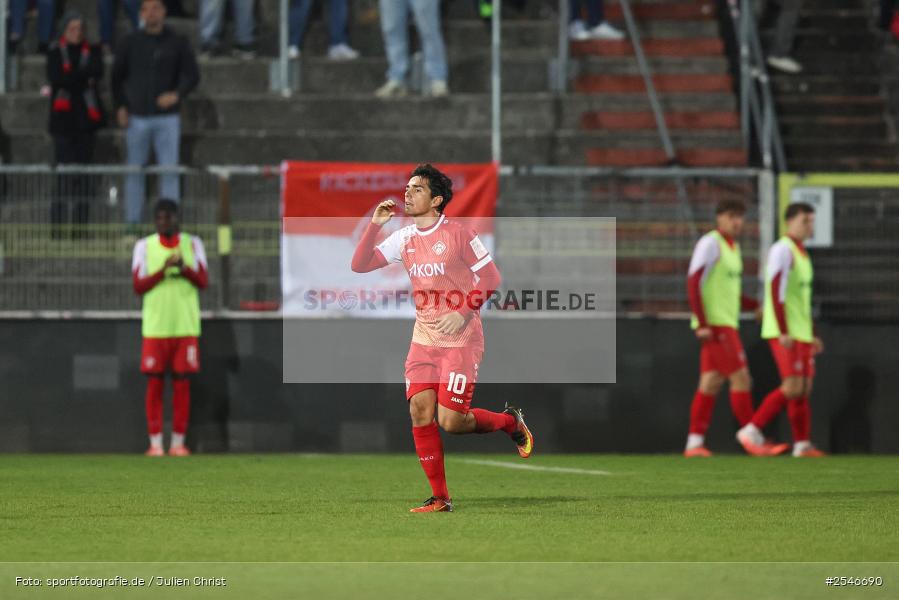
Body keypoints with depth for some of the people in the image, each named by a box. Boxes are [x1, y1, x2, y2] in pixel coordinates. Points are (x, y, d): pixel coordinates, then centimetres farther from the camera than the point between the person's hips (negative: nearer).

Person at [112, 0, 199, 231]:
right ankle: (132, 222, 9)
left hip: (167, 117, -1)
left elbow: (192, 75, 2)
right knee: (134, 172, 3)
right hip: (137, 117, 1)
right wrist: (120, 106, 3)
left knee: (169, 171, -3)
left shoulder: (178, 43, 4)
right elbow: (117, 76, 14)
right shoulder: (130, 43, 7)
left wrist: (177, 94, -17)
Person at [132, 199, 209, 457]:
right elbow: (138, 286, -2)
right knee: (154, 384, -2)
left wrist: (184, 268, -19)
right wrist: (163, 270, -16)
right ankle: (155, 443, 2)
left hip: (186, 326, 1)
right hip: (155, 326, -1)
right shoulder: (144, 246, 4)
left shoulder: (193, 244, 7)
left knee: (182, 383, 0)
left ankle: (178, 442, 5)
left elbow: (203, 281, -1)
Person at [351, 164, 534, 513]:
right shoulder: (404, 239, 7)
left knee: (450, 421, -11)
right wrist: (375, 224, -6)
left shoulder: (457, 234, -9)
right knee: (420, 412, -7)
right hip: (423, 340, 6)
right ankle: (439, 498, 2)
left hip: (460, 340, -6)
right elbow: (360, 265, 4)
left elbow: (490, 277, -7)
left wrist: (464, 313, -17)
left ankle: (510, 421, 19)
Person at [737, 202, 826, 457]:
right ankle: (751, 432, -10)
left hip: (800, 332, 9)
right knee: (793, 387, -15)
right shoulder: (782, 250, -11)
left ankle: (802, 445, 7)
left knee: (804, 388, 5)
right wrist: (783, 332, -25)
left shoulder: (802, 254, 18)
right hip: (784, 332, -9)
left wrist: (813, 335, 21)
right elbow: (776, 291, -20)